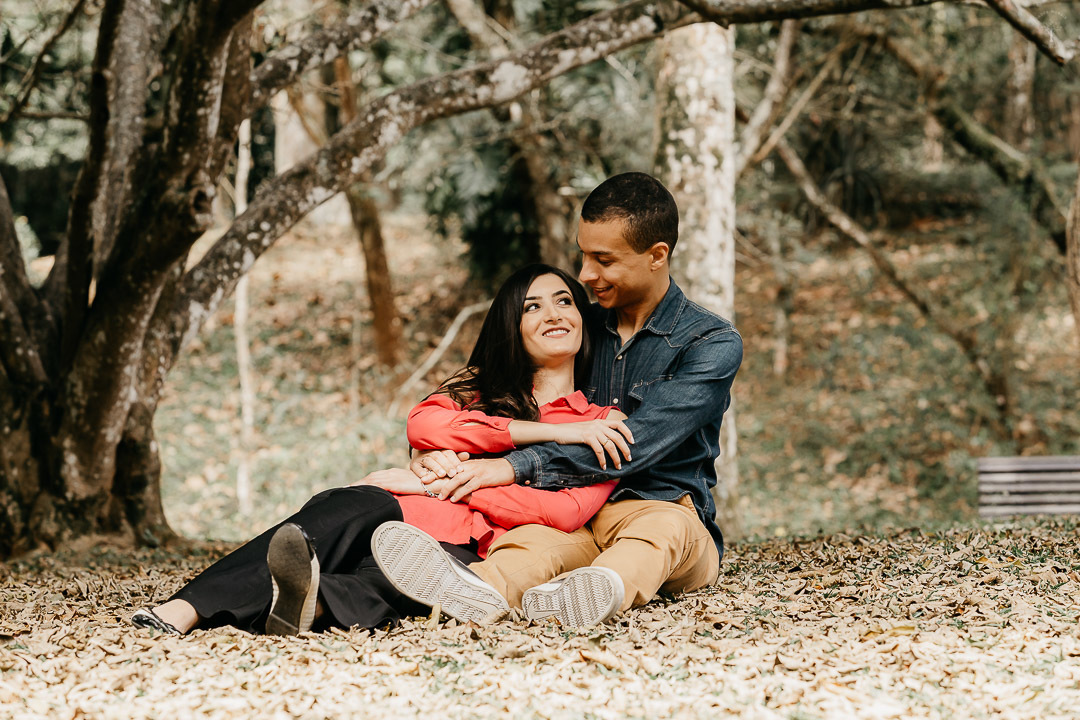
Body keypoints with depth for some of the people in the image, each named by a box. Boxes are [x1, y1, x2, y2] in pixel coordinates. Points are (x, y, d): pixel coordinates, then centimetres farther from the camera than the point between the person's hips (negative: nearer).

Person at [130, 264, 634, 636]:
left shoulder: (602, 425, 19)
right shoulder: (480, 388, 29)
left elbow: (566, 512, -2)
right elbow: (422, 426, 3)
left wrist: (445, 483, -7)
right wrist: (550, 431, -1)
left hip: (470, 550, -2)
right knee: (360, 505, -34)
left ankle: (307, 605, -71)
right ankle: (187, 610, -55)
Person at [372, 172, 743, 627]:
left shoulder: (713, 343, -2)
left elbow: (636, 442, -17)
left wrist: (517, 466, -25)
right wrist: (446, 458, -11)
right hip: (574, 516, 3)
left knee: (663, 528, -39)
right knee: (529, 542, -32)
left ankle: (598, 594, -71)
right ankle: (476, 590, -66)